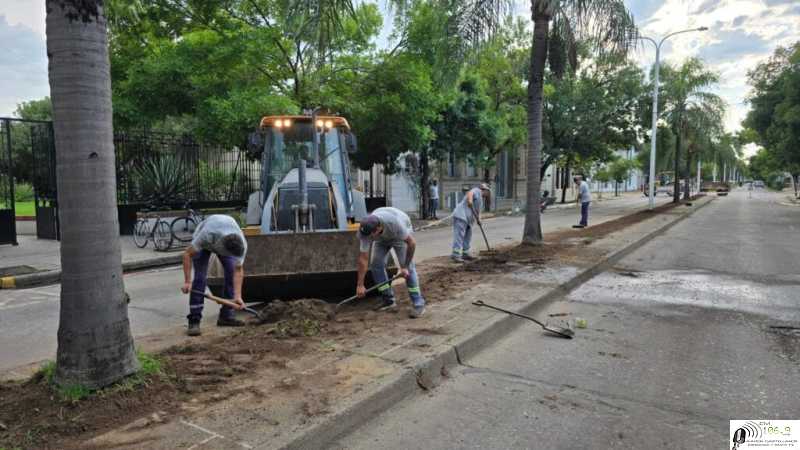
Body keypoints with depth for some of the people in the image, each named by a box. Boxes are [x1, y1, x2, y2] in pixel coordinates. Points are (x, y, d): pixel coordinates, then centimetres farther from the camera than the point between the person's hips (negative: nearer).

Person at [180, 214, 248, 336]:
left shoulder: (241, 244, -35)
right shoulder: (207, 236, -45)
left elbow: (238, 271, -26)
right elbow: (187, 254, -31)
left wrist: (238, 296, -35)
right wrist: (187, 281, -32)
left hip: (225, 241, 3)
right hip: (203, 243, -3)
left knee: (231, 274, -10)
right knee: (200, 278, -15)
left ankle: (226, 315, 1)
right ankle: (194, 321, -11)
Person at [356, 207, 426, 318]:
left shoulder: (394, 223, -44)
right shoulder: (363, 231, -32)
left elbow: (412, 243, -32)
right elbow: (363, 258, -26)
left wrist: (405, 266, -26)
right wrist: (360, 285, -24)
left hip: (402, 233, -4)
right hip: (382, 238, 4)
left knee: (408, 268, -15)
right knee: (376, 265, -7)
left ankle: (418, 304, -10)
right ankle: (389, 301, 6)